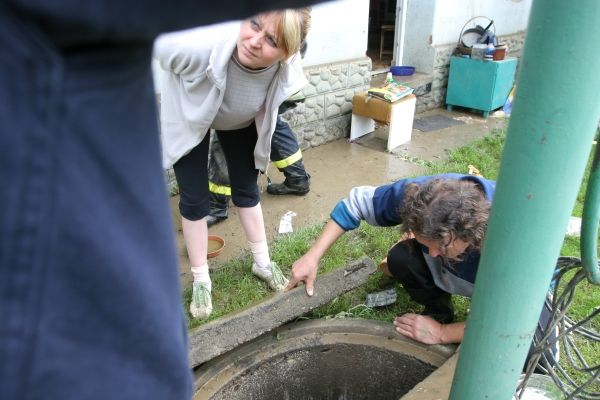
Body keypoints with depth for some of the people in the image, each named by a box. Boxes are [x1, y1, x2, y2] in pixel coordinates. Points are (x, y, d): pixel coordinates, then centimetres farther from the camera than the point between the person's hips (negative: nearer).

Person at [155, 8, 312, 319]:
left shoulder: (286, 68, -34)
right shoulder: (197, 45, -46)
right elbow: (151, 41, -23)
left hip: (241, 121, 2)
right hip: (189, 116, -2)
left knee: (246, 189, 12)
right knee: (194, 199, 2)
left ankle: (262, 262, 32)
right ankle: (200, 279, 20)